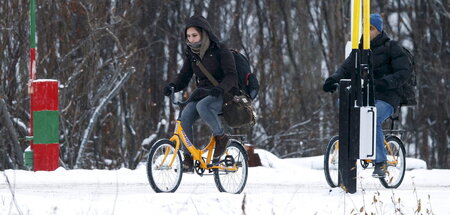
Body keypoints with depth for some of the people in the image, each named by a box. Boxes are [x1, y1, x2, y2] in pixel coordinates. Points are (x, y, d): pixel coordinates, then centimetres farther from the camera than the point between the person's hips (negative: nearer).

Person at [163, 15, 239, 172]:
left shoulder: (220, 51, -8)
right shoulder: (191, 54, 9)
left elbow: (231, 76, -16)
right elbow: (184, 77, 7)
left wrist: (220, 88, -36)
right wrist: (172, 86, -15)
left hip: (222, 95, -5)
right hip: (202, 92, 5)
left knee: (202, 106, -38)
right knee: (185, 116, -24)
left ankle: (221, 137, -16)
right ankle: (188, 159, -20)